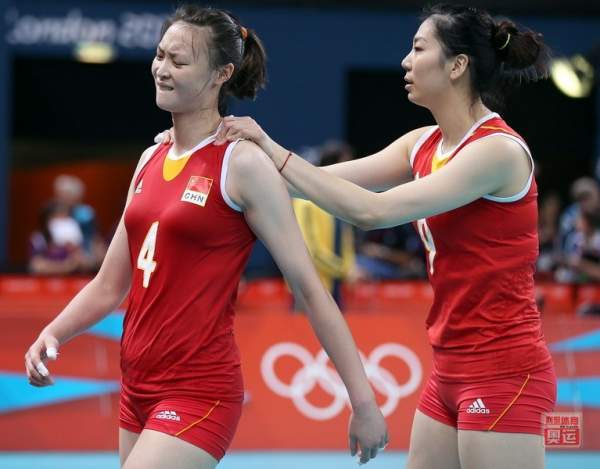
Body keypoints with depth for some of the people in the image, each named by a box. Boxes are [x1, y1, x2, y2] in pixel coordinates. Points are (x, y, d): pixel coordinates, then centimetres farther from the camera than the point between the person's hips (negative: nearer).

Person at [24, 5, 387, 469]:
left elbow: (309, 286, -10)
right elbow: (109, 285, 16)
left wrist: (363, 400, -12)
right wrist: (53, 334, -2)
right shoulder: (151, 160, 10)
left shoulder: (243, 164, -10)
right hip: (139, 389, 8)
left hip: (199, 393, -7)